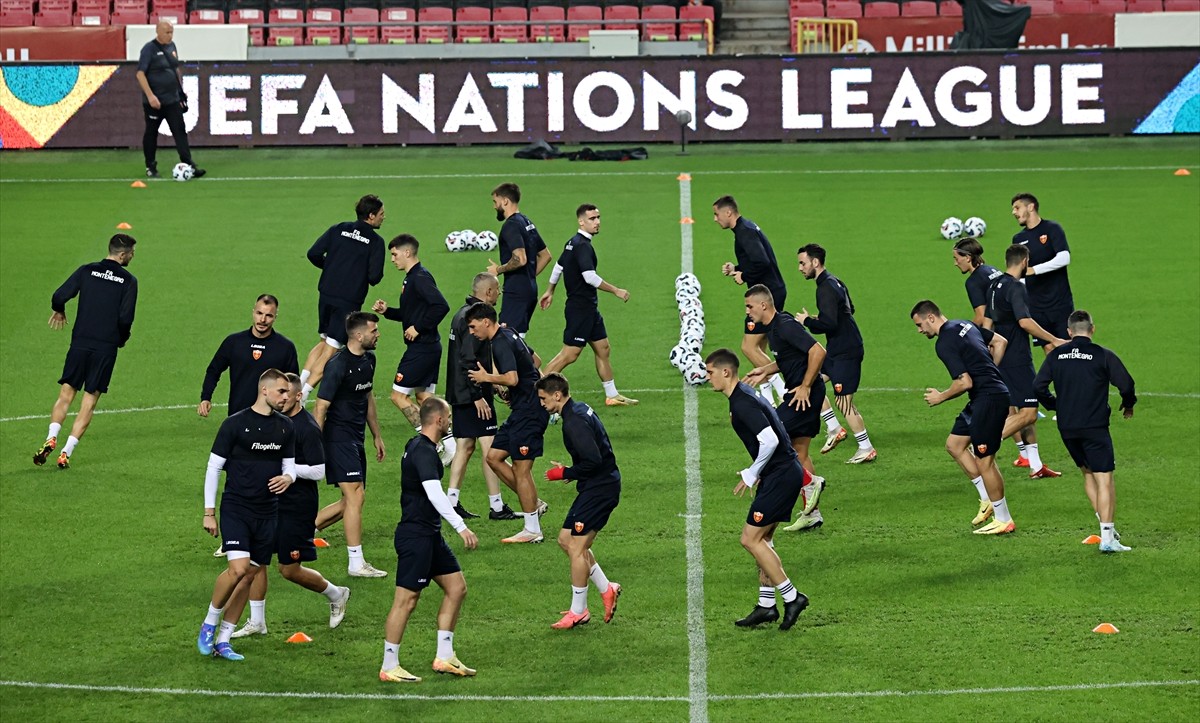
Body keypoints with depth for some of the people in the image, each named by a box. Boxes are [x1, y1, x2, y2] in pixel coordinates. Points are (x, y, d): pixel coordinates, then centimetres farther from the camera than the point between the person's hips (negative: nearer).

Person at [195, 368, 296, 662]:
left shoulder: (286, 427, 9)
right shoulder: (235, 423, -7)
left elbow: (289, 466, 17)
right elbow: (214, 467, -3)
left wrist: (287, 478, -9)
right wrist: (209, 512, -5)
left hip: (267, 513, 5)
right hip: (236, 508, -5)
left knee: (251, 575, 5)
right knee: (238, 568, -20)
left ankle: (223, 640, 14)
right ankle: (209, 625, 2)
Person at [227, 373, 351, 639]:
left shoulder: (308, 428, -18)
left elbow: (319, 471, -19)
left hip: (298, 507, -7)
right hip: (270, 501, 7)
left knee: (289, 570, 1)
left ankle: (336, 594, 26)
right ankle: (256, 622, 11)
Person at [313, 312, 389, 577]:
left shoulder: (368, 359, 10)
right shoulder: (338, 365, -17)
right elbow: (320, 408, -17)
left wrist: (377, 436, 26)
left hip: (356, 440, 9)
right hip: (338, 437, -9)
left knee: (351, 501, 10)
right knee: (355, 497, -10)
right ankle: (356, 563, -6)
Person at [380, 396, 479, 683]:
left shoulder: (418, 446, 13)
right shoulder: (423, 452, -19)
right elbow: (434, 493, -31)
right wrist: (461, 527, -35)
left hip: (430, 535, 11)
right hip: (415, 534, -11)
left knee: (456, 587, 10)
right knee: (406, 599, -6)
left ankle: (444, 657, 15)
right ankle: (389, 667, 0)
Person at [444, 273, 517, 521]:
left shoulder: (462, 314, 15)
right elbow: (469, 361, -23)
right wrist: (478, 396, -22)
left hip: (459, 395, 10)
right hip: (473, 394, -10)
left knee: (465, 446, 13)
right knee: (490, 448, -6)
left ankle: (452, 502, 11)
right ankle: (497, 507, -5)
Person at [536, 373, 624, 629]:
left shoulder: (574, 422, -21)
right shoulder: (580, 409, 12)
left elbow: (593, 460, -26)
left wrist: (565, 473, -13)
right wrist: (570, 471, 12)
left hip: (598, 489, -11)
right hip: (598, 486, 11)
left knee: (576, 547, -5)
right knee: (566, 539, 15)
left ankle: (578, 612, 4)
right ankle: (606, 589, 21)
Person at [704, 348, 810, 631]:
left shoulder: (742, 403, -18)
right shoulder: (746, 395, 15)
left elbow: (770, 440, -26)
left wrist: (751, 474, -14)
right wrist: (757, 473, 17)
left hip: (781, 476, -11)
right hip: (784, 473, 11)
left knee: (751, 539, -7)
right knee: (762, 540, 15)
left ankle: (791, 597, -2)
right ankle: (766, 605, 19)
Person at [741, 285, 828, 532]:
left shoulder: (785, 326, -19)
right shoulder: (772, 328, 13)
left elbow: (818, 352, -25)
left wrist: (805, 387, -22)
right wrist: (765, 371, 14)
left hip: (805, 394, -10)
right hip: (798, 393, 10)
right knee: (799, 451, 12)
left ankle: (810, 482, -4)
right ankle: (811, 514, 16)